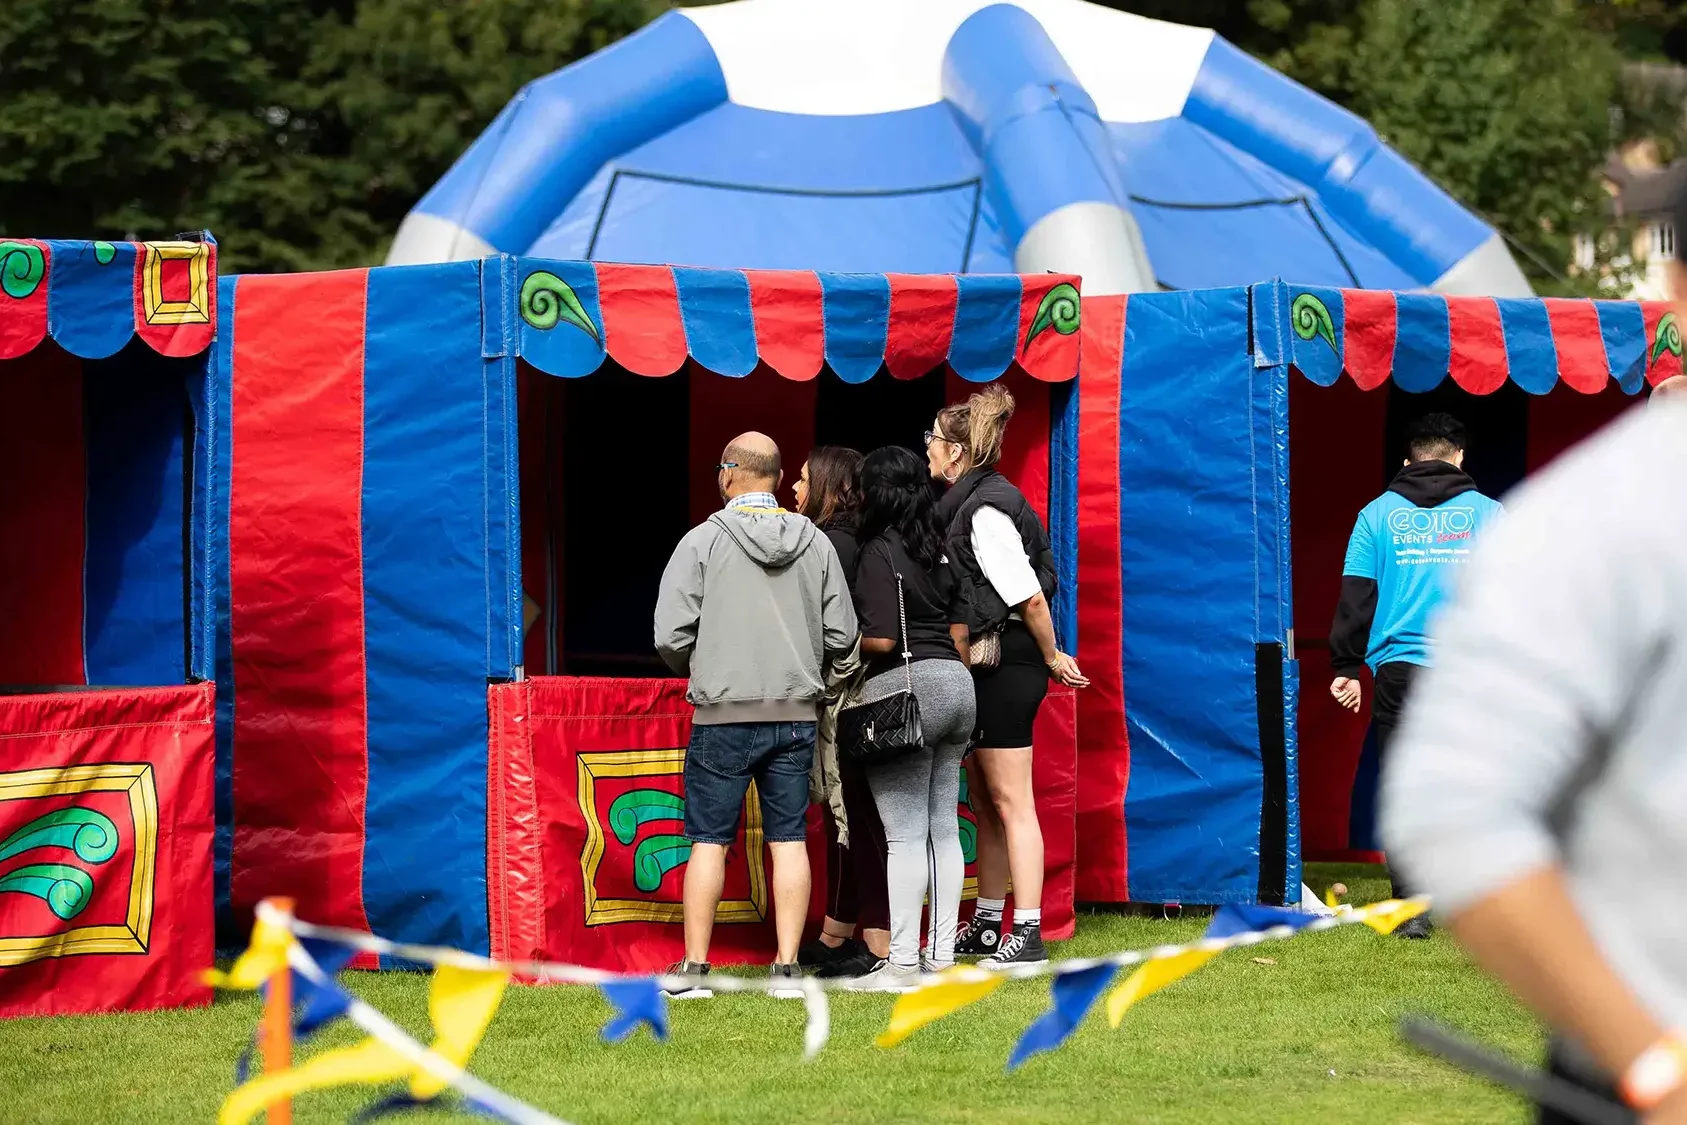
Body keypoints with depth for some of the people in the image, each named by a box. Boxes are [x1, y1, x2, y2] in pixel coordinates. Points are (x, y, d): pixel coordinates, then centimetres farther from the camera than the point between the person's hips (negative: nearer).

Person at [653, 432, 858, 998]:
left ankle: (695, 968, 4)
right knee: (789, 840, 6)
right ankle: (787, 968, 5)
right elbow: (841, 636, 6)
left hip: (723, 714, -3)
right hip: (796, 713, 3)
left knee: (709, 840, 3)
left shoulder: (704, 540, -6)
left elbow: (671, 635, -8)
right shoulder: (816, 543, 4)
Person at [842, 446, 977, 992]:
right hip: (956, 682, 8)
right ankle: (942, 956, 12)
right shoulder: (941, 548, 12)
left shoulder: (880, 552, -10)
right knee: (944, 830, 10)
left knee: (904, 836, -7)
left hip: (904, 689, -8)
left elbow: (881, 639, -16)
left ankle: (902, 964, -7)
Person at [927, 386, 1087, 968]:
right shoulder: (966, 504, 13)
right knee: (985, 804, 16)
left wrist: (1051, 657, -9)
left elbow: (1029, 596, -19)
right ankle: (986, 926, 23)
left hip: (1005, 666, -10)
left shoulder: (985, 509, -18)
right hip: (983, 666, 10)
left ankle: (1028, 934, -6)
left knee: (1010, 803, -8)